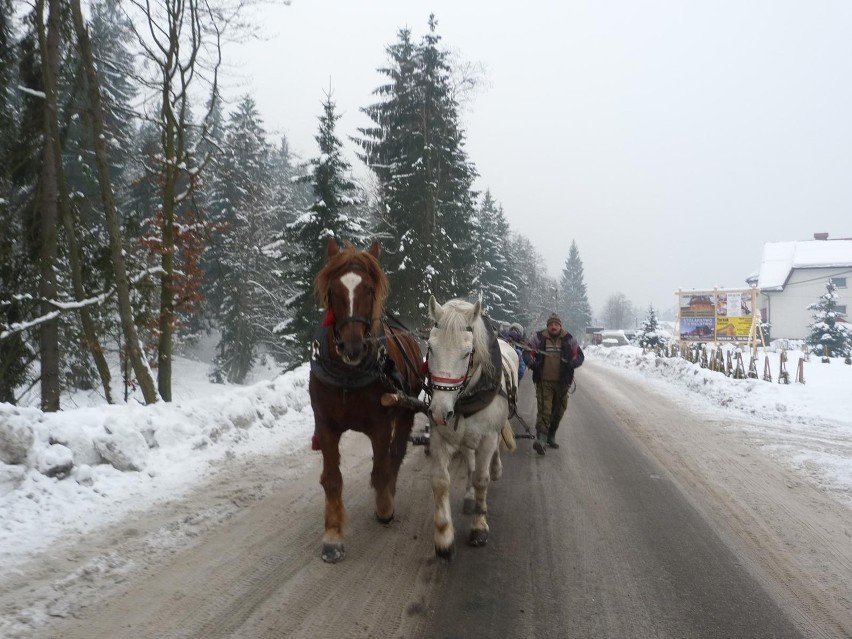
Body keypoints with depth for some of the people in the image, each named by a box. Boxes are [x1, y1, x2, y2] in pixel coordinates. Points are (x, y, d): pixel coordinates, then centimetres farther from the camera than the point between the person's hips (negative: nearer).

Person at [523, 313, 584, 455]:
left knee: (558, 410, 15)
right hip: (543, 381, -3)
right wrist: (531, 363, -16)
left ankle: (551, 436, 34)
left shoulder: (569, 339, 2)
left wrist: (572, 363, -17)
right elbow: (527, 352, 5)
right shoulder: (538, 338, -1)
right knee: (544, 409, -14)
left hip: (562, 382, 3)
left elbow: (580, 355, 5)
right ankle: (541, 438, -19)